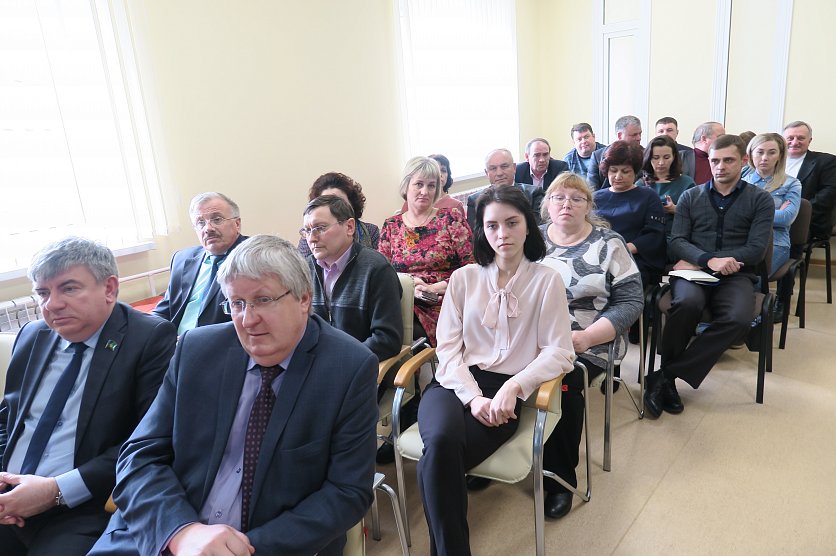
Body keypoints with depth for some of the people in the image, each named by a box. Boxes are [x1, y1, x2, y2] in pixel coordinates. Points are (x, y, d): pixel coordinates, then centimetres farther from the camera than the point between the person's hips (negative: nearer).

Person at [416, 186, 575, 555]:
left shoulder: (546, 280, 6)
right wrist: (472, 396, -13)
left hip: (505, 389, -2)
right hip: (456, 383, 2)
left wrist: (513, 387, -18)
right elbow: (448, 349, 5)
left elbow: (559, 353, -1)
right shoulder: (463, 278, 12)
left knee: (436, 461, -28)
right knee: (441, 442, -32)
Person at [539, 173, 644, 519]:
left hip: (585, 344, -2)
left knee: (561, 382, -32)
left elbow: (630, 302, 0)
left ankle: (561, 479, -10)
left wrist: (587, 337, -14)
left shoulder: (608, 244, 6)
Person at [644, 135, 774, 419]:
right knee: (686, 302, -36)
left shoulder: (761, 200, 10)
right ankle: (669, 379, -17)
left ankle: (666, 375, -24)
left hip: (735, 275, 0)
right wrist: (709, 260, -19)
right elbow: (677, 242, 2)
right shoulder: (690, 197, 14)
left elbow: (756, 250, -2)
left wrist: (698, 262, -10)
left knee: (738, 318, -33)